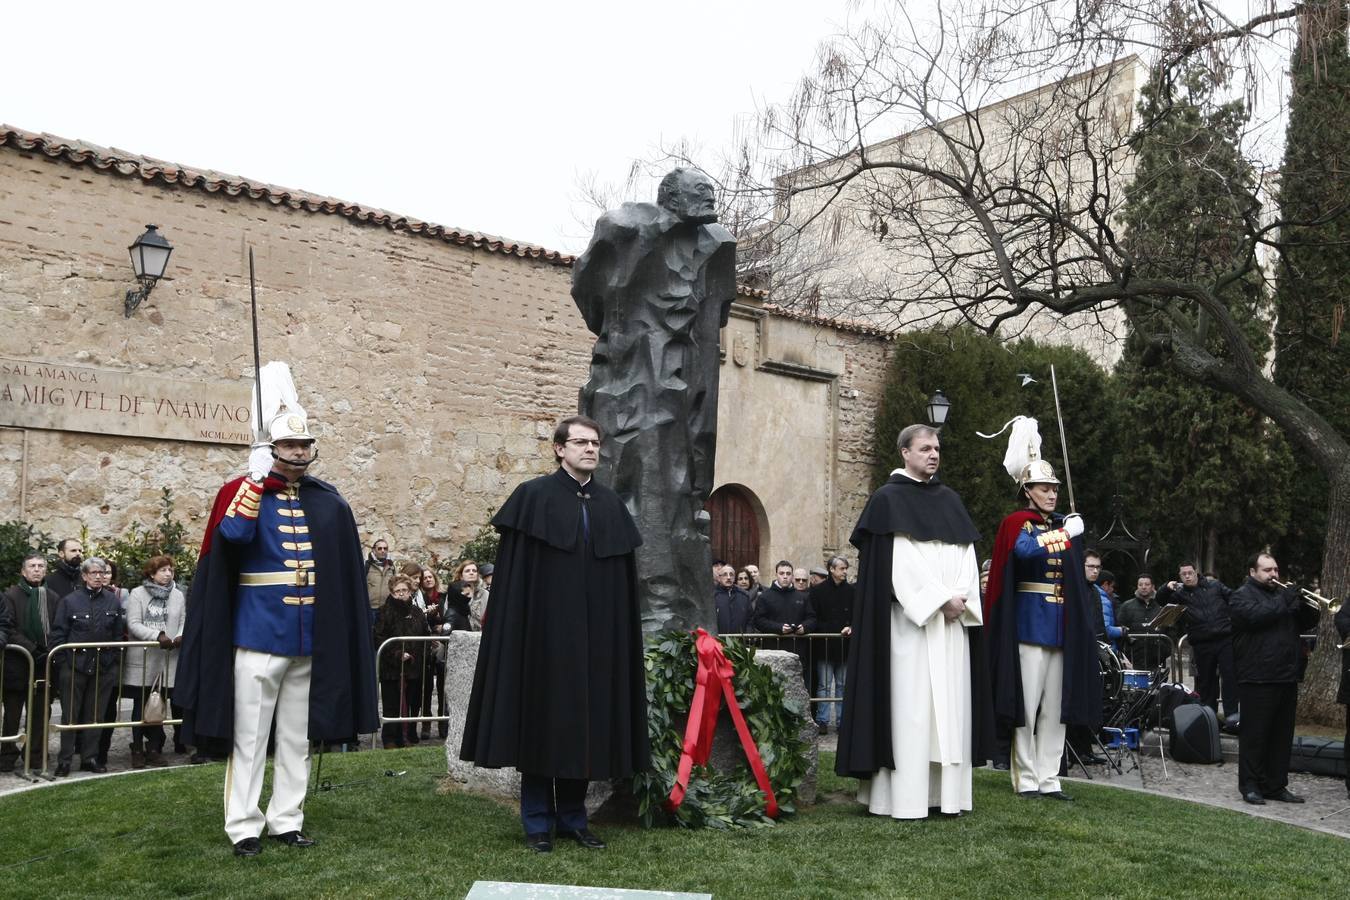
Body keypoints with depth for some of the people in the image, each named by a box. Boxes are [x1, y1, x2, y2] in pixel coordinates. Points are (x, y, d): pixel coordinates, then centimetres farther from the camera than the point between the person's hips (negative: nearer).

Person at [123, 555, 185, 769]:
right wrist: (157, 636, -21)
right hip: (142, 659, -3)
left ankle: (154, 749, 16)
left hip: (168, 660, 3)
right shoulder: (137, 594, -1)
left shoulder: (178, 595, 10)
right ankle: (137, 750, 13)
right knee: (140, 705, 5)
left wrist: (180, 636, -13)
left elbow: (184, 622, 9)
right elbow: (133, 624, -9)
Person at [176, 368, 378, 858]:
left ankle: (287, 819, 23)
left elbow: (344, 571, 11)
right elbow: (232, 534, -23)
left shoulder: (328, 502, 8)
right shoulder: (243, 491, -2)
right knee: (249, 736, 2)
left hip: (311, 636, 4)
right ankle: (243, 825, 12)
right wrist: (257, 479, -26)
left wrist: (337, 630, 8)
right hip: (258, 633, -4)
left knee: (297, 736, 12)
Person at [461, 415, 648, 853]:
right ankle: (538, 822, 15)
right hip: (545, 632, -4)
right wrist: (518, 635, -10)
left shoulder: (611, 505, 9)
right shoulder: (534, 497, -3)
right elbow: (514, 576, -5)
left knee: (586, 723, 9)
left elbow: (622, 583, 11)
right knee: (542, 723, 3)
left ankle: (573, 817, 22)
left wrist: (617, 638, 7)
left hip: (595, 637, 4)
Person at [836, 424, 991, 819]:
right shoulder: (888, 499, -2)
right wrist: (940, 600, -13)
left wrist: (961, 598, -5)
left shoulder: (949, 499, 17)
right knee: (910, 703, -7)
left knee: (950, 702, 4)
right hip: (910, 618, -6)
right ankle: (906, 796, -4)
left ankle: (946, 792, 9)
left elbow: (966, 554, 11)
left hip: (954, 620, 6)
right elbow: (900, 561, -10)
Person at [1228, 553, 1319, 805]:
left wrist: (1307, 606, -4)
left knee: (1282, 735, 9)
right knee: (1255, 734, -3)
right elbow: (1256, 616, -22)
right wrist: (1284, 601, -18)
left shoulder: (1283, 593, 21)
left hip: (1287, 677, 7)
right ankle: (1250, 785, 3)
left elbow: (1306, 623, 15)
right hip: (1258, 678, -7)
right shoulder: (1241, 596, -2)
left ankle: (1276, 785, 16)